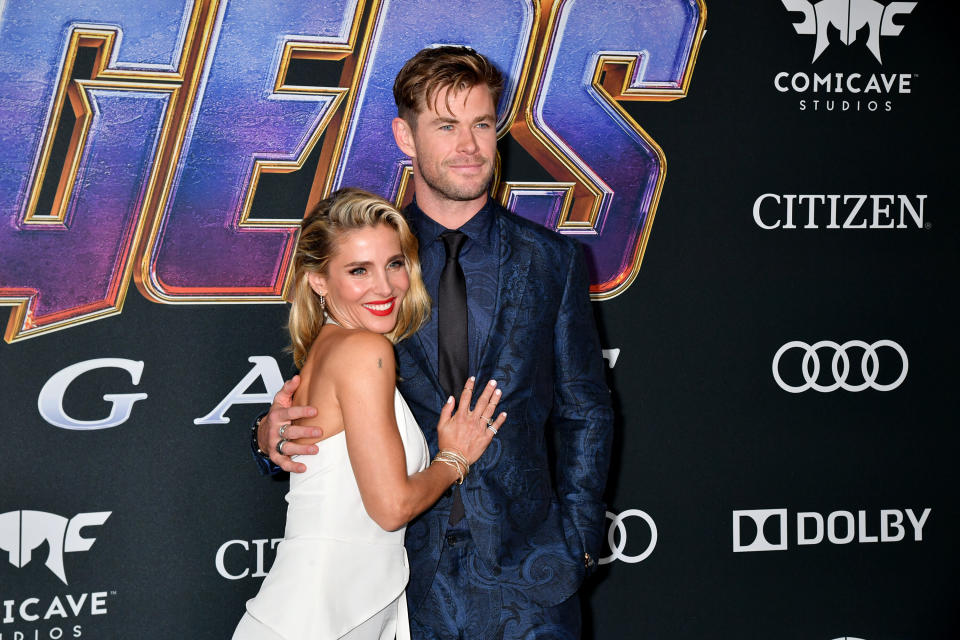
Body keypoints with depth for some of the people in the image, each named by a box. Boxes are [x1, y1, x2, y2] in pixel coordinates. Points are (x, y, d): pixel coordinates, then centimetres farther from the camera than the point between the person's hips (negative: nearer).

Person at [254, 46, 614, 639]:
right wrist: (275, 433, -15)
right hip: (405, 563, 0)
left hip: (522, 569, 0)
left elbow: (584, 411, 7)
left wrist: (578, 540, 0)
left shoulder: (551, 260, 3)